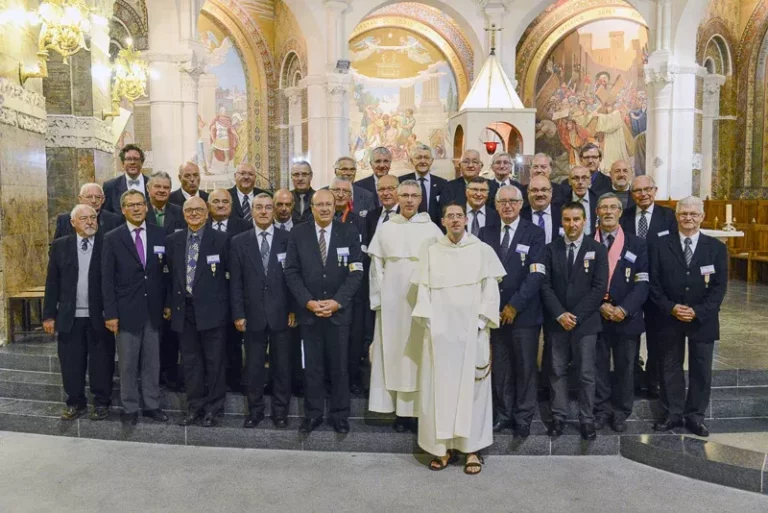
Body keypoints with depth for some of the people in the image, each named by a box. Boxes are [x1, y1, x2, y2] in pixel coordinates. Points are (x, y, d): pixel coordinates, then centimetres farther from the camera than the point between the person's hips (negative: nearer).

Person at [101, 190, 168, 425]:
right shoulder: (112, 238, -2)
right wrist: (110, 313, -9)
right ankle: (130, 408, 21)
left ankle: (152, 405, 23)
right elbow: (107, 279, -4)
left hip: (153, 310, 2)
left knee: (152, 361, 11)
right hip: (126, 310, -2)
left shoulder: (160, 234, 3)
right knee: (127, 364, 7)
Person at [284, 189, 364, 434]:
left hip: (339, 310, 0)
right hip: (308, 311, 0)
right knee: (312, 365, 7)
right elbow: (291, 272, 0)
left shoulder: (349, 233, 1)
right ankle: (313, 413, 20)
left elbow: (356, 272, -3)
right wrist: (308, 301, -11)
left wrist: (337, 302, -13)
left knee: (339, 365, 7)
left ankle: (340, 414, 20)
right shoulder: (298, 233, 3)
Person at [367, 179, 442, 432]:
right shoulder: (385, 228, 6)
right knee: (395, 353, 3)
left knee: (420, 354, 2)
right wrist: (378, 299, -1)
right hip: (392, 301, 1)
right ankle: (401, 411, 11)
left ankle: (421, 409, 11)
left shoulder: (432, 229, 2)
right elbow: (376, 266, 5)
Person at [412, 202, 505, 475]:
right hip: (439, 330, 2)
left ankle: (471, 449, 10)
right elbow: (423, 290, 5)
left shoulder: (483, 251, 4)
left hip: (472, 329, -1)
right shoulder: (430, 252, 9)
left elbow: (491, 290, 0)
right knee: (439, 386, 2)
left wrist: (481, 323, -9)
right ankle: (443, 447, 12)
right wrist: (429, 324, -5)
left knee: (471, 386, 2)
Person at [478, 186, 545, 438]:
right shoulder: (486, 233, 10)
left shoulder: (534, 233, -1)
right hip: (495, 311, 3)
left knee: (525, 367, 7)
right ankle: (502, 414, 21)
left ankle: (523, 418, 20)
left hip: (524, 312, -3)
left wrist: (514, 305, -12)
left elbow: (536, 274, -9)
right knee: (499, 367, 8)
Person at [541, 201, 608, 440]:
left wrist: (576, 315, -13)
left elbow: (599, 287, -7)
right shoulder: (551, 249, 4)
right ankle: (558, 416, 19)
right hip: (557, 321, 2)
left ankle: (587, 419, 16)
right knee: (557, 371, 8)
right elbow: (545, 285, -1)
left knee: (586, 373, 5)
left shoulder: (597, 249, -1)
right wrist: (560, 314, -12)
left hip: (585, 322, -2)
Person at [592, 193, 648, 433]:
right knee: (599, 367, 7)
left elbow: (642, 283, -3)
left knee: (625, 368, 9)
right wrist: (600, 306, -13)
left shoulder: (637, 244, 5)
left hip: (627, 319, 0)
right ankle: (602, 410, 21)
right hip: (595, 317, 0)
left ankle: (620, 413, 23)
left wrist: (624, 309, -16)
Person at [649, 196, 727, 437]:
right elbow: (654, 284, -1)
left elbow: (719, 286, -3)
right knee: (671, 367, 8)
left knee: (701, 369, 8)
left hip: (703, 320, 0)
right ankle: (673, 413, 20)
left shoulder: (716, 248, 2)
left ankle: (695, 415, 21)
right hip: (670, 318, 0)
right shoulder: (660, 246, 1)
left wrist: (698, 312, -14)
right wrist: (671, 308, -13)